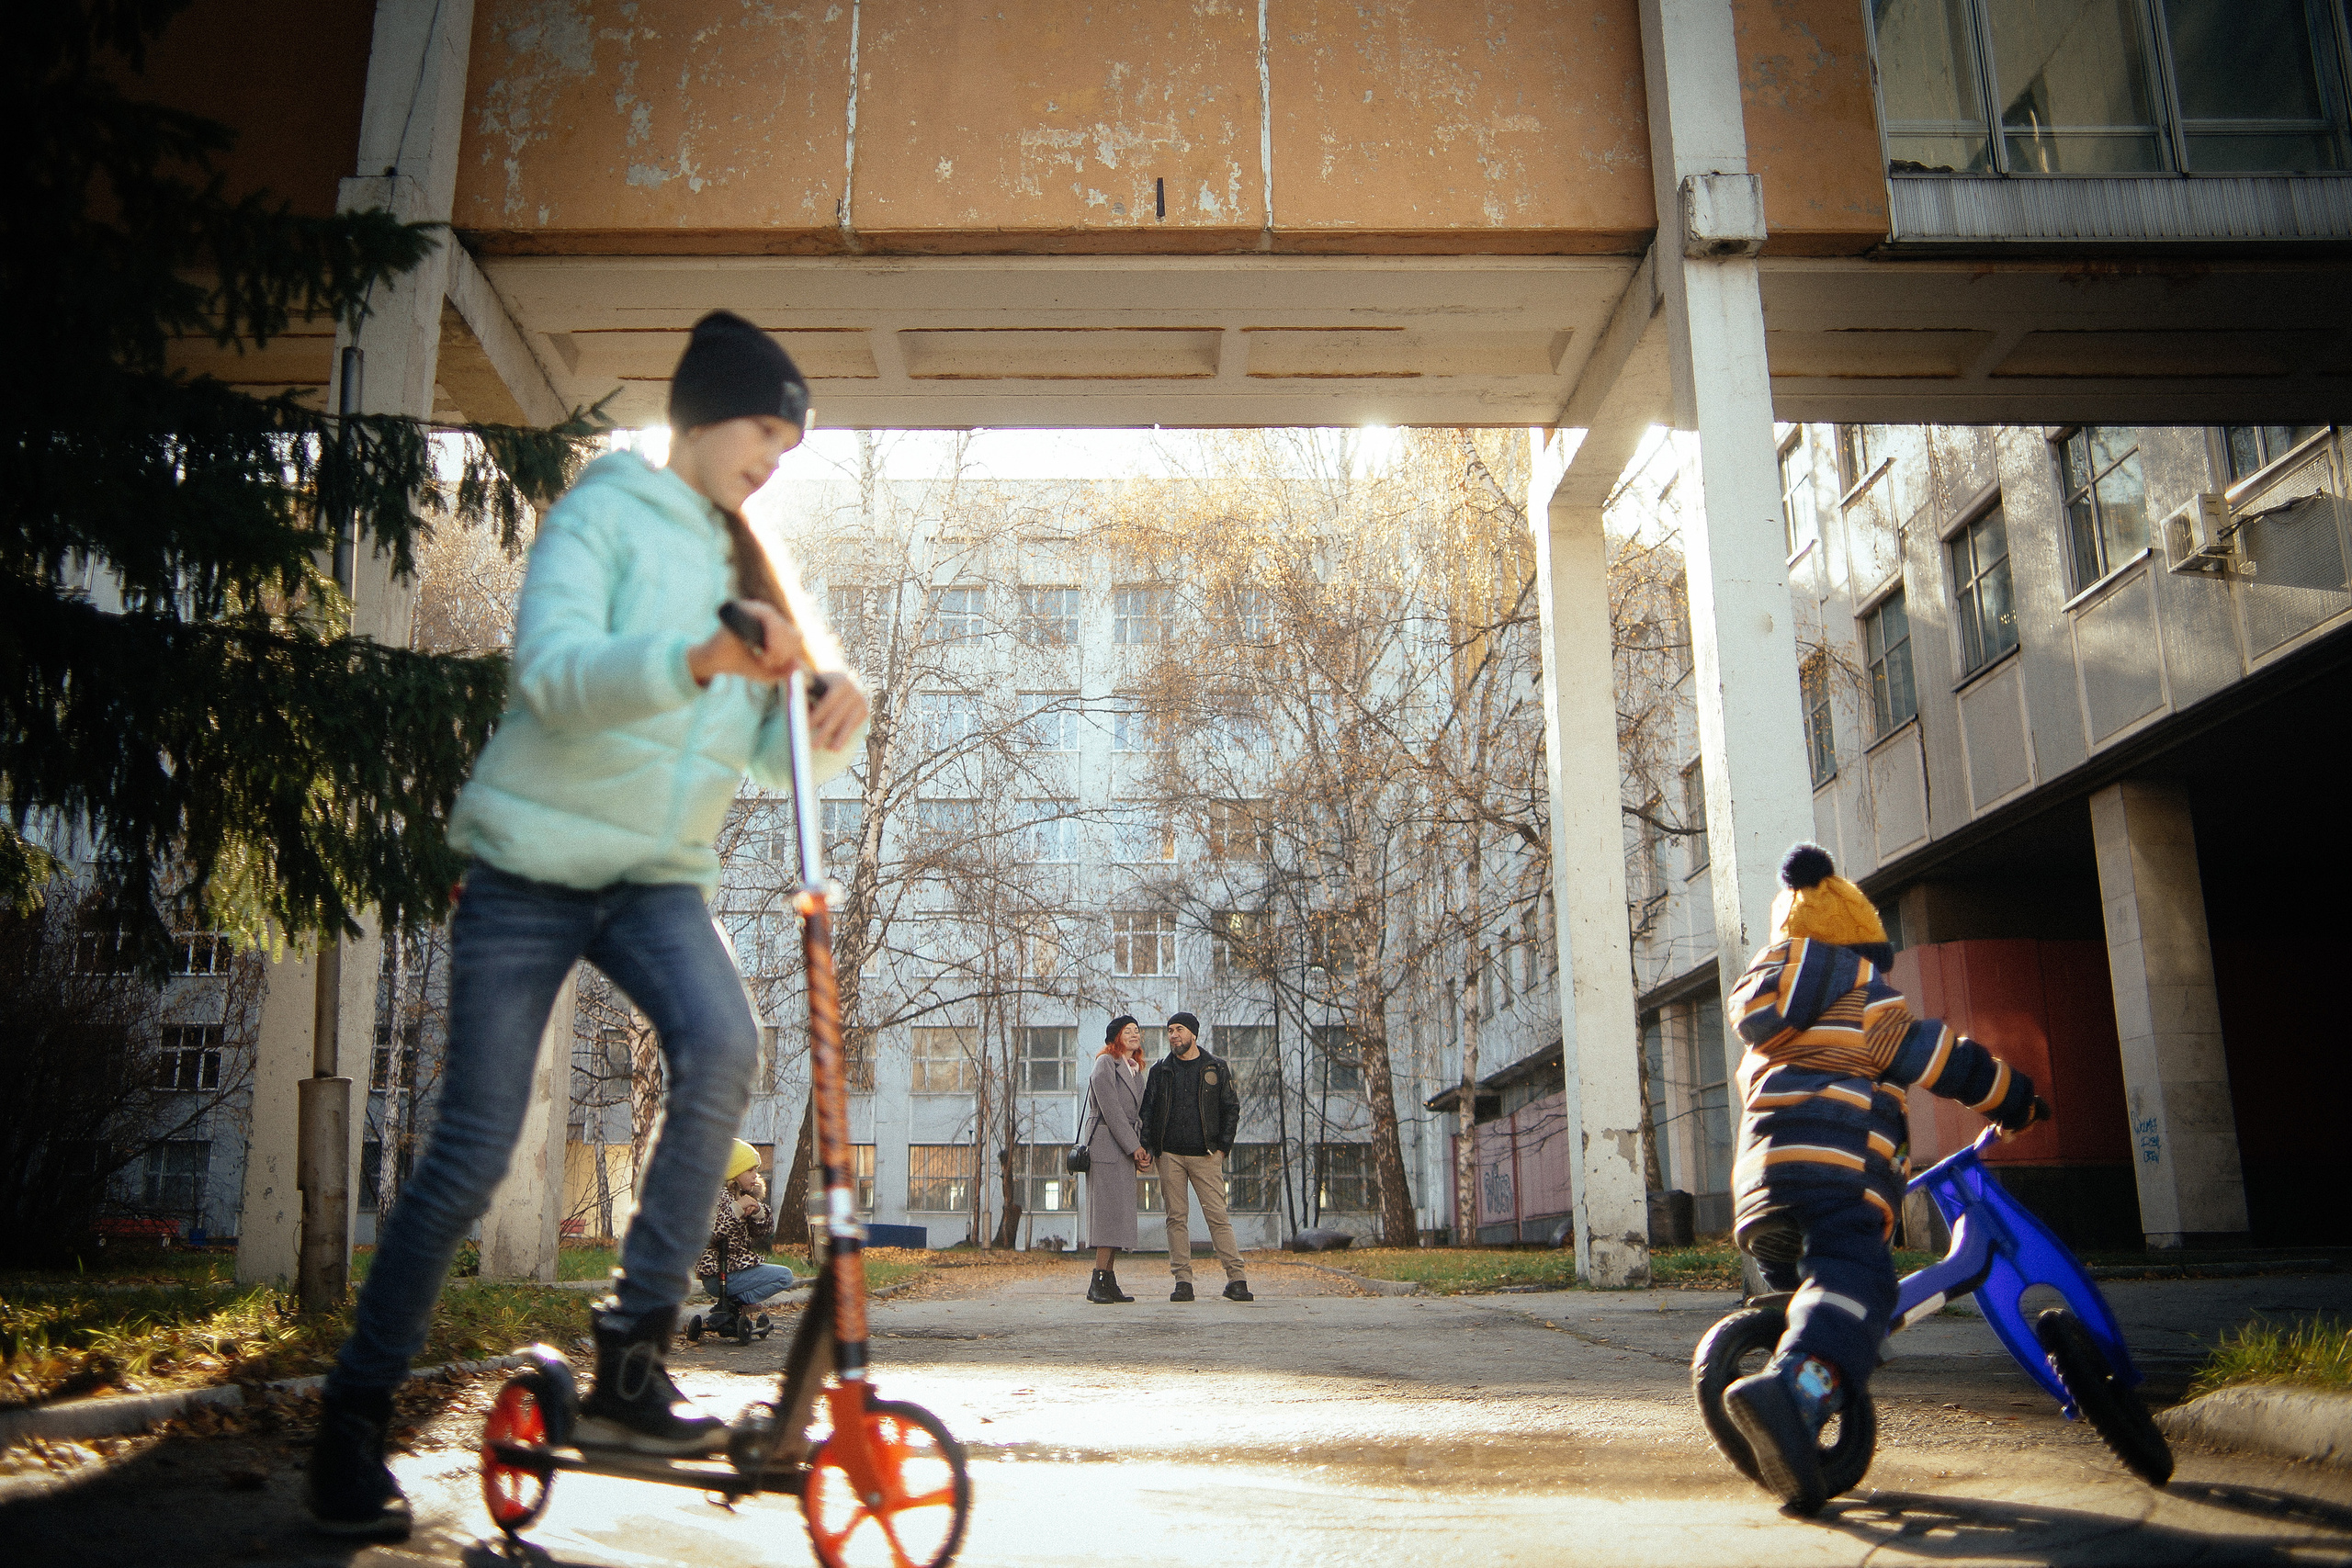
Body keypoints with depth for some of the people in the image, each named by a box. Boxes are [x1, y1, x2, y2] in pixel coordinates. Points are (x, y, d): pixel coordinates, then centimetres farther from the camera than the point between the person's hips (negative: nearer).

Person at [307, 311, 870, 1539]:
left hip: (656, 877, 4)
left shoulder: (747, 568, 13)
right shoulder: (606, 512, -5)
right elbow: (552, 669, -24)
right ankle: (354, 1417, 16)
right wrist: (700, 660, -41)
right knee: (474, 1149, -4)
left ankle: (628, 1364, -17)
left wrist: (833, 710, -16)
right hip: (531, 863, -4)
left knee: (721, 1045, -26)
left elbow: (777, 759, 8)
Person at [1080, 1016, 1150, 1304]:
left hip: (1127, 1148, 8)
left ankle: (1108, 1282, 4)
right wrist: (1134, 1147, -12)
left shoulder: (1135, 1071, 22)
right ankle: (1098, 1282, -13)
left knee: (1119, 1215, 4)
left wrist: (1145, 1150, 5)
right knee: (1109, 1211, -13)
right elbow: (1111, 1109, -11)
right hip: (1106, 1145, -8)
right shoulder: (1105, 1063, -4)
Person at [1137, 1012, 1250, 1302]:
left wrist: (1223, 1147, -2)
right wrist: (1146, 1147, -2)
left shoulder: (1216, 1068, 6)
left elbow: (1231, 1108, 7)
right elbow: (1147, 1111, 10)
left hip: (1206, 1156, -2)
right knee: (1176, 1218, 1)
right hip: (1170, 1155, 2)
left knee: (1218, 1216, -6)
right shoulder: (1160, 1070, 11)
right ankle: (1183, 1281, 5)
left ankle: (1235, 1279, -3)